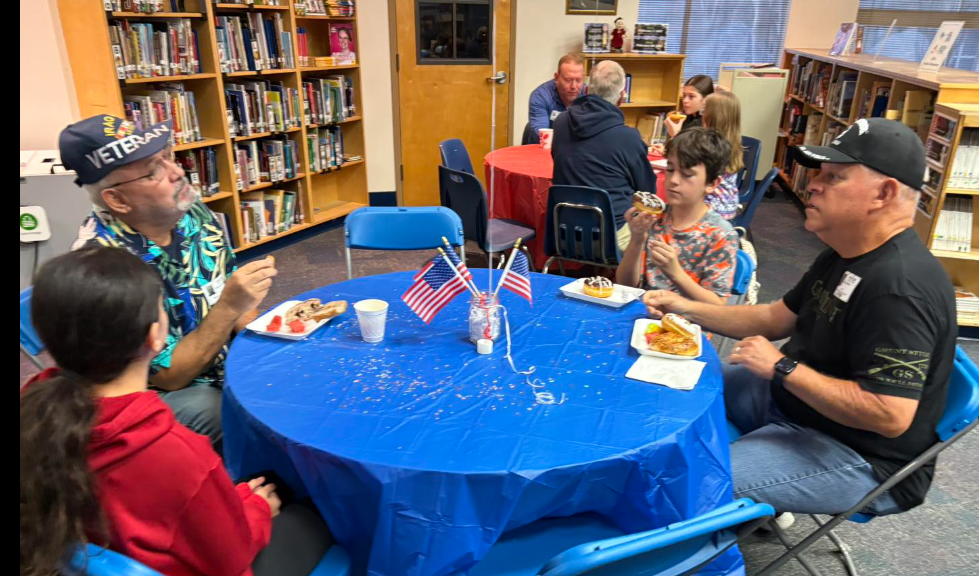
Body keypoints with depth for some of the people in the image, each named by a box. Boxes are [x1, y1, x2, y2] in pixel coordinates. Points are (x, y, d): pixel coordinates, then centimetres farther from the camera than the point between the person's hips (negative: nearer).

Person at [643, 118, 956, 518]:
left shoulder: (900, 288, -29)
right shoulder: (846, 257, 5)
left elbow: (891, 416, -33)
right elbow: (776, 319, 11)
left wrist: (782, 367, -26)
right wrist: (689, 310, 1)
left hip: (858, 456, -10)